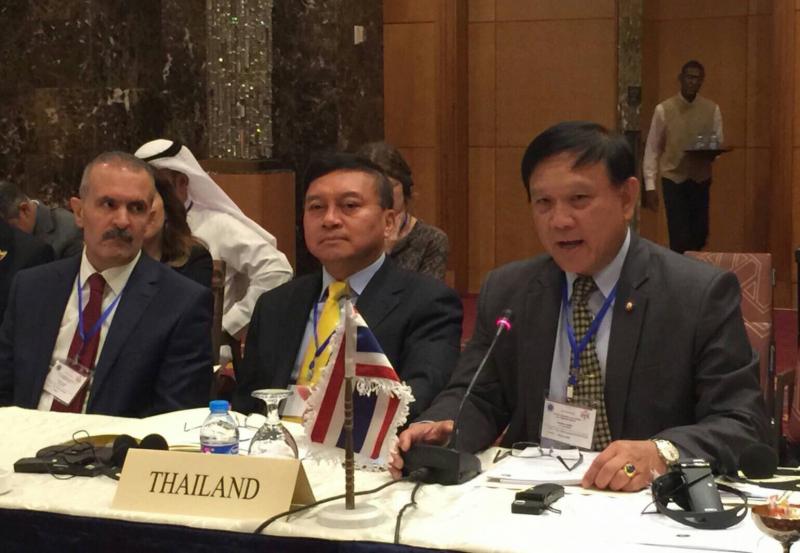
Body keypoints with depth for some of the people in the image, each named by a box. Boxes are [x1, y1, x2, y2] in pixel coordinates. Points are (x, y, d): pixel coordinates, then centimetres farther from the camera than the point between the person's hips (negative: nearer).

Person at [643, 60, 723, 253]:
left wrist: (711, 153, -19)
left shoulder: (712, 109, 3)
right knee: (679, 238, -7)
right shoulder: (664, 109, -4)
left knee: (699, 236, 9)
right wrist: (650, 186, -9)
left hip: (701, 180, 3)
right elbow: (652, 149, -3)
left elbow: (719, 144, 6)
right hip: (674, 179, -3)